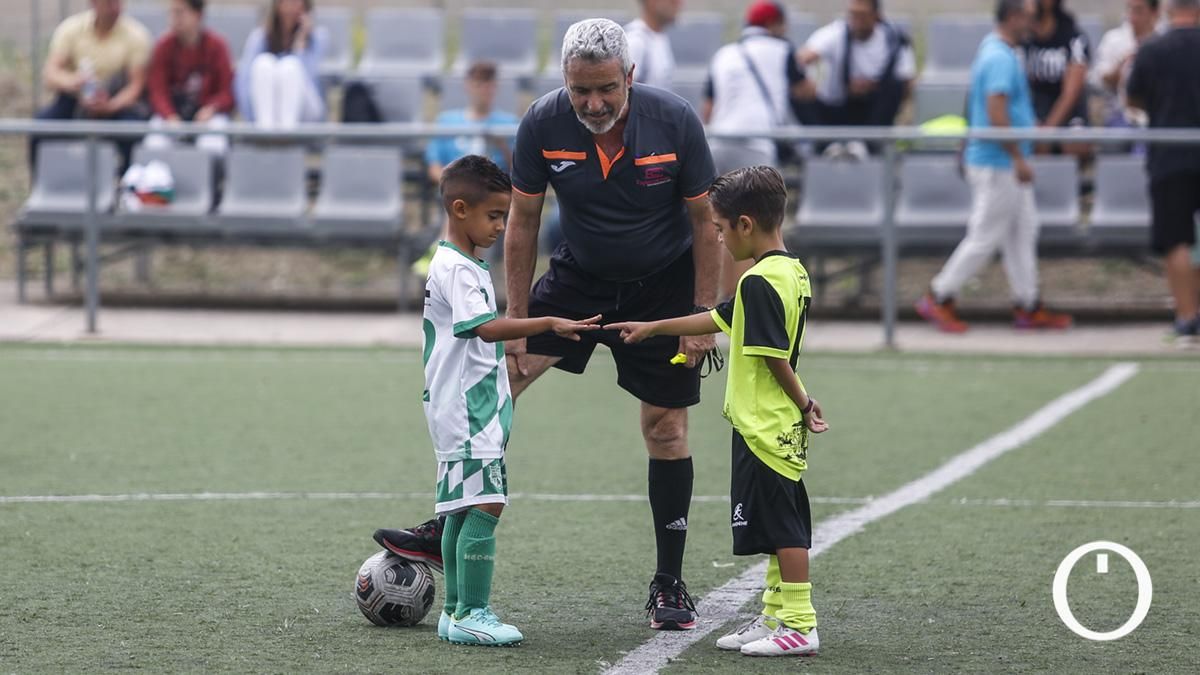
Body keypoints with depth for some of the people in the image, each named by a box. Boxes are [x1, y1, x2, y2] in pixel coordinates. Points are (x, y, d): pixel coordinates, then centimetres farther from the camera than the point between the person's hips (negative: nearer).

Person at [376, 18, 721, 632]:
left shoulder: (674, 120, -23)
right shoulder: (543, 124, -19)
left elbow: (705, 219, -12)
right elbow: (522, 223, -8)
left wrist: (702, 316, -13)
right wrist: (516, 320, -8)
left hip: (662, 286, -2)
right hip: (579, 277, 2)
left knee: (666, 430, -2)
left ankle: (669, 585, 10)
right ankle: (450, 530, -2)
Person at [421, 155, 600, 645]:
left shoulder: (469, 268, 18)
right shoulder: (453, 268, -15)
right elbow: (485, 327, -28)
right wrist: (549, 324, -36)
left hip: (481, 412, 11)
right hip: (465, 414, -11)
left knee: (462, 510, 12)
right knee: (484, 506, -14)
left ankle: (458, 613, 16)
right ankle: (471, 615, -15)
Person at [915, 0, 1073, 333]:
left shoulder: (992, 49, 12)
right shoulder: (1001, 58, -20)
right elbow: (996, 115, -27)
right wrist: (1018, 158, -24)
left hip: (1007, 167, 10)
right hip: (997, 165, -10)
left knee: (1023, 233, 11)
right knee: (985, 237, -3)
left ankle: (1028, 306, 15)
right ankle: (939, 298, 5)